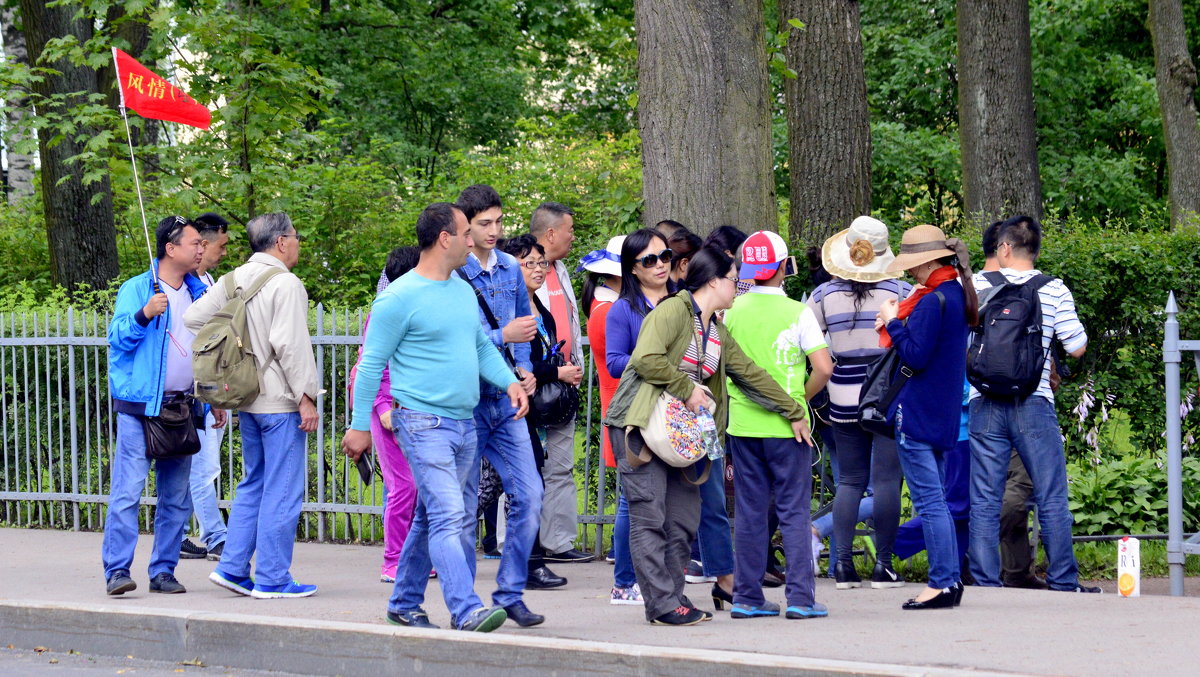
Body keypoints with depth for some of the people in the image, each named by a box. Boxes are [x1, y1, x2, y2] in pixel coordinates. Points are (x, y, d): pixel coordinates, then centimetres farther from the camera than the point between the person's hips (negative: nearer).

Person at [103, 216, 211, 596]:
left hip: (182, 408, 6)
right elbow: (118, 338, -10)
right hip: (140, 406, -6)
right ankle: (117, 570, -10)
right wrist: (145, 313, -26)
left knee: (176, 498, 7)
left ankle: (163, 571, 13)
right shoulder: (136, 289, -3)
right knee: (128, 492, -10)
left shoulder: (198, 294, 14)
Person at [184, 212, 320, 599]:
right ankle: (272, 579, -1)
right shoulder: (285, 284, -14)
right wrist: (306, 396, -16)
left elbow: (193, 317, 13)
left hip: (247, 400, 8)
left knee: (253, 484, 18)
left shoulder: (234, 280, 9)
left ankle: (232, 568, 15)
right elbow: (290, 344, -19)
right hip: (280, 401, -8)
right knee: (282, 491, -2)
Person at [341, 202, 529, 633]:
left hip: (464, 422, 8)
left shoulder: (463, 291, 14)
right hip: (424, 422, -8)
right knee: (448, 517, -16)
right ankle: (466, 612, -22)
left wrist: (509, 381, 4)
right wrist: (360, 426, -7)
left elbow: (482, 346, 23)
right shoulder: (400, 298, -10)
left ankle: (405, 605, 25)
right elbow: (371, 364, -7)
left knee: (431, 519, 13)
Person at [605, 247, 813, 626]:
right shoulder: (673, 311, -10)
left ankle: (672, 598, 11)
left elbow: (751, 374, 20)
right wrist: (687, 390, -14)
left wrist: (794, 413, 20)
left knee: (684, 520, 5)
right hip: (640, 426, -9)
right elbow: (647, 359, -22)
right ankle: (662, 605, -9)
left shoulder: (718, 332, 17)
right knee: (649, 516, -8)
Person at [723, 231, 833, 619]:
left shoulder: (733, 311, 2)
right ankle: (800, 597, -1)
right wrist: (801, 398, 3)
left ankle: (747, 597, 11)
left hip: (742, 423, 3)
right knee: (794, 511, 2)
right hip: (786, 426, -3)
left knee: (749, 511, 9)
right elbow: (824, 368, -13)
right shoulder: (797, 313, -8)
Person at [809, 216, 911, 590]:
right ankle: (883, 564, -2)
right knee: (886, 479, -1)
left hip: (844, 399, 3)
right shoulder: (900, 292, -6)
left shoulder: (825, 295, 1)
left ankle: (842, 562, 4)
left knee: (849, 480, 10)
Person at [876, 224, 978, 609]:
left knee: (929, 501, -6)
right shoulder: (956, 294, 12)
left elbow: (915, 356, -20)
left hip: (918, 414, -10)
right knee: (936, 500, 14)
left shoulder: (932, 301, -18)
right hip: (944, 414, 10)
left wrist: (893, 324, -8)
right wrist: (898, 322, 5)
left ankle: (941, 584, -6)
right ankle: (950, 580, 15)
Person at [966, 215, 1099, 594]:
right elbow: (1077, 348, 0)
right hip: (1033, 403, -1)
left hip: (985, 405, 1)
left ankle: (985, 581, 2)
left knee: (984, 501, 4)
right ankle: (1063, 581, 5)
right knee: (1052, 498, 5)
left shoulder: (977, 286, 1)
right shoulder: (1055, 291, -1)